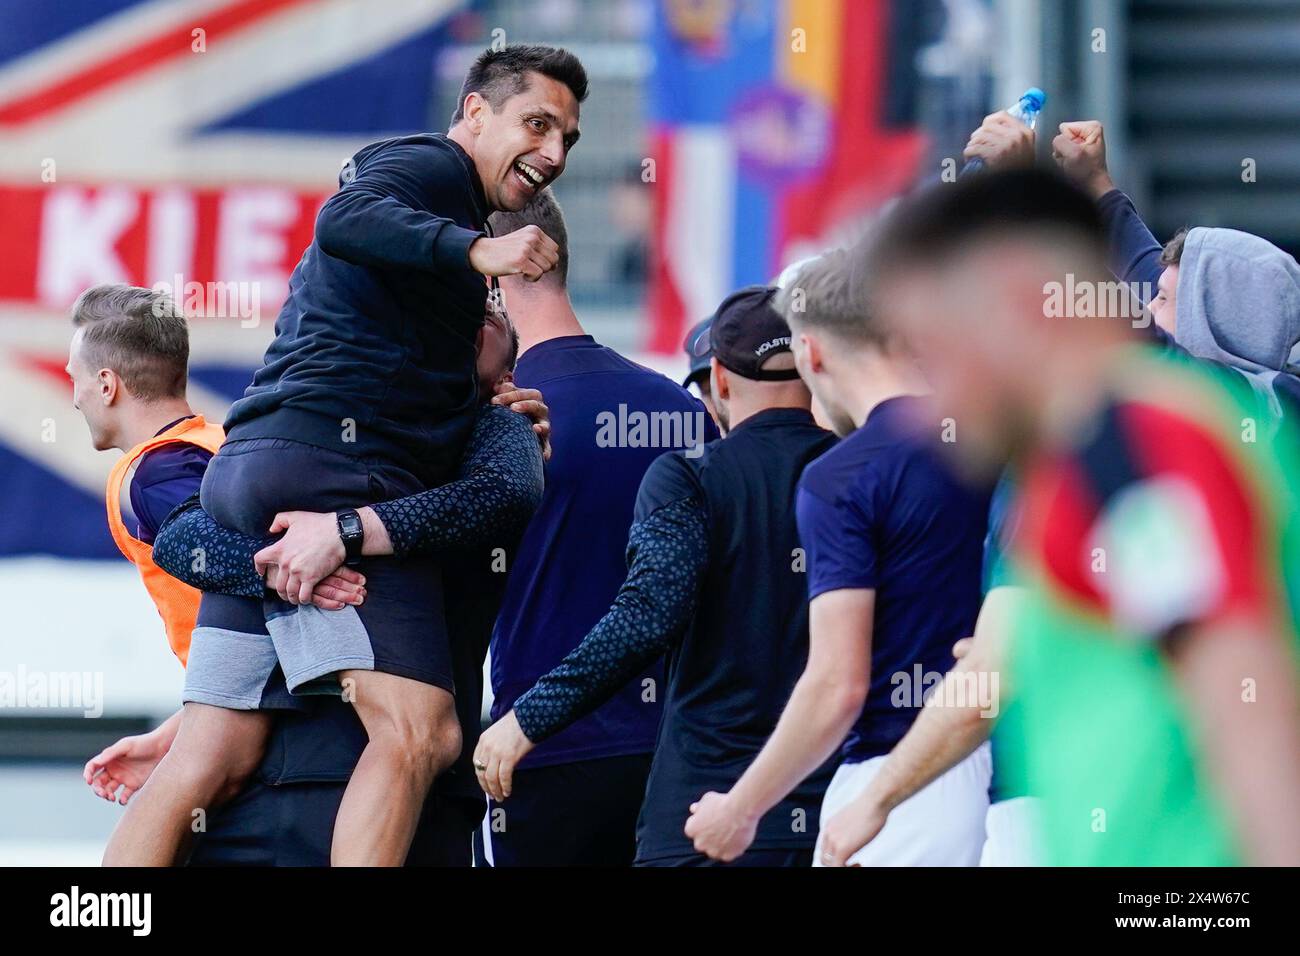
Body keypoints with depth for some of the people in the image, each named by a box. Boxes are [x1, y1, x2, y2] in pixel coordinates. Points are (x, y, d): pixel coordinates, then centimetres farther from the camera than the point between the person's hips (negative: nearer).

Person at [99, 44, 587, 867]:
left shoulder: (433, 199, 31)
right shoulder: (432, 165, 1)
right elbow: (347, 221, -21)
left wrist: (491, 408, 18)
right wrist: (473, 252, -32)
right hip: (332, 462, -10)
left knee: (214, 758, 5)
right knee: (419, 732, -18)